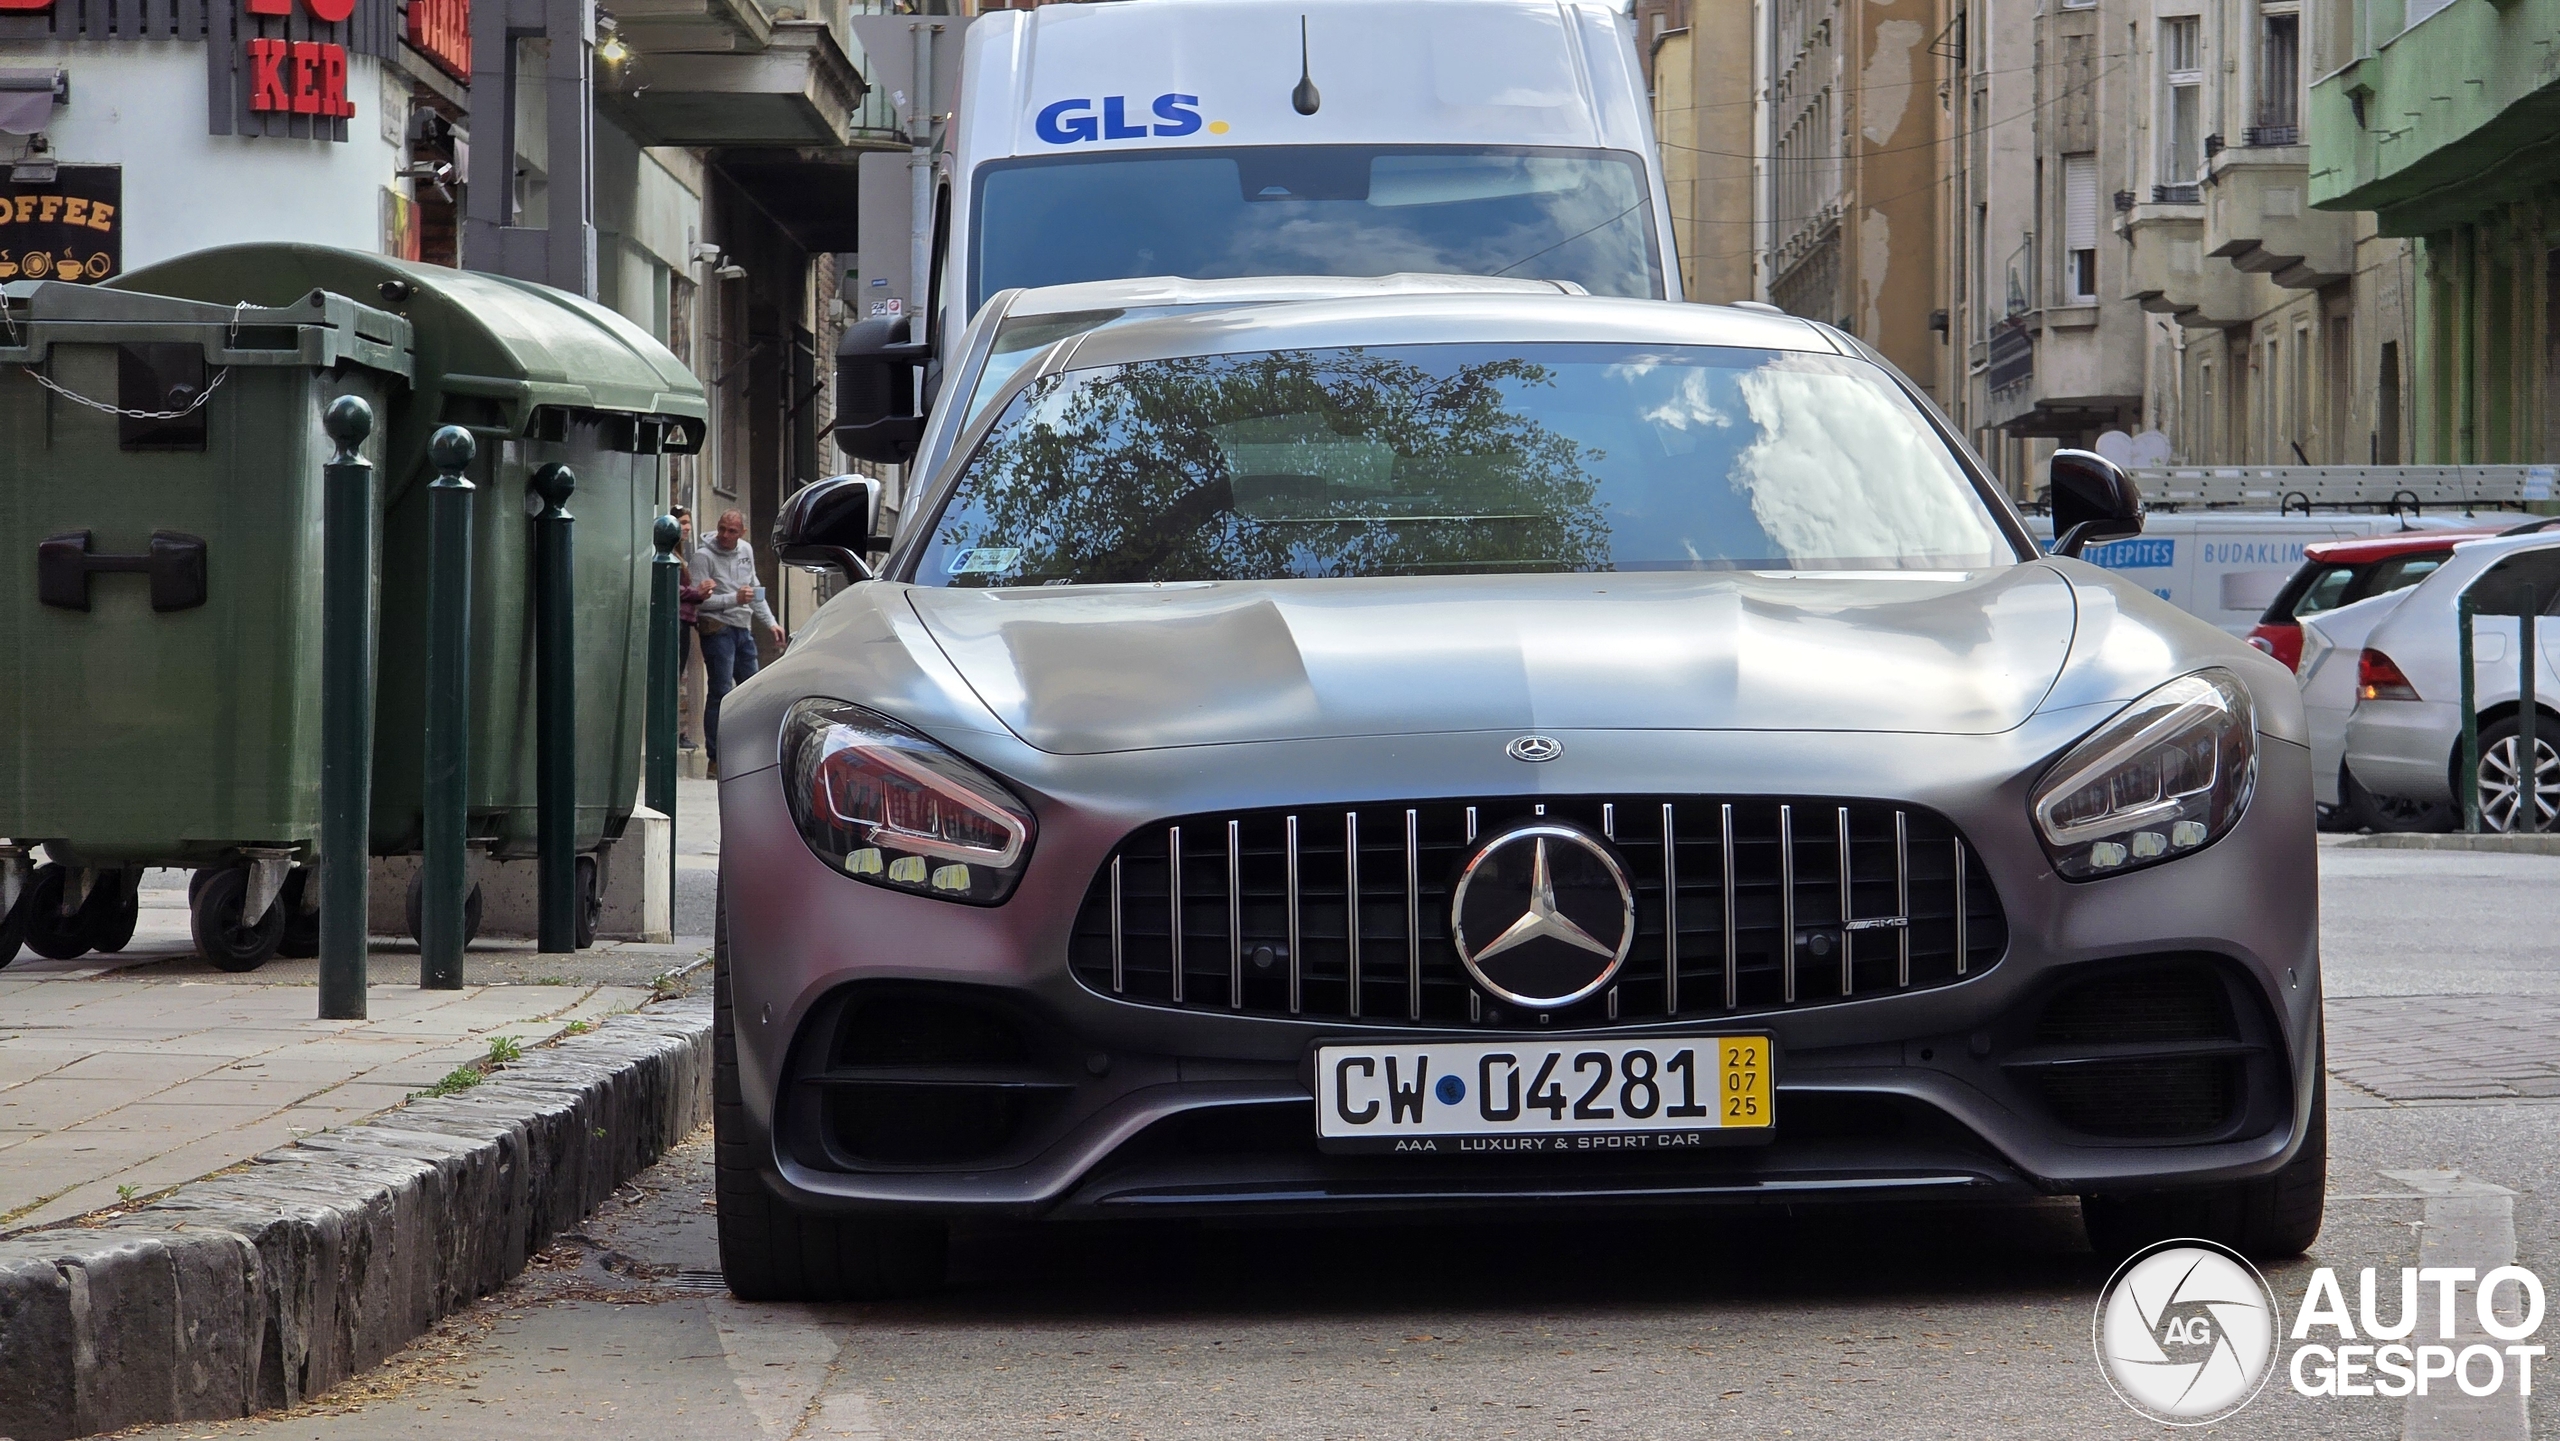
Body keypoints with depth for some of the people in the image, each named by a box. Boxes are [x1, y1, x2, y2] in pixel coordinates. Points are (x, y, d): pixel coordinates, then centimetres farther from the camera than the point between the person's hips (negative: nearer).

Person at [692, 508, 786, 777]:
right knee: (721, 693, -9)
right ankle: (716, 760, -7)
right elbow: (700, 600, -15)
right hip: (718, 629, -7)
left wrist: (770, 623, 16)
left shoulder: (746, 551, 12)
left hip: (743, 628, 7)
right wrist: (734, 599, -21)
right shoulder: (704, 556, -9)